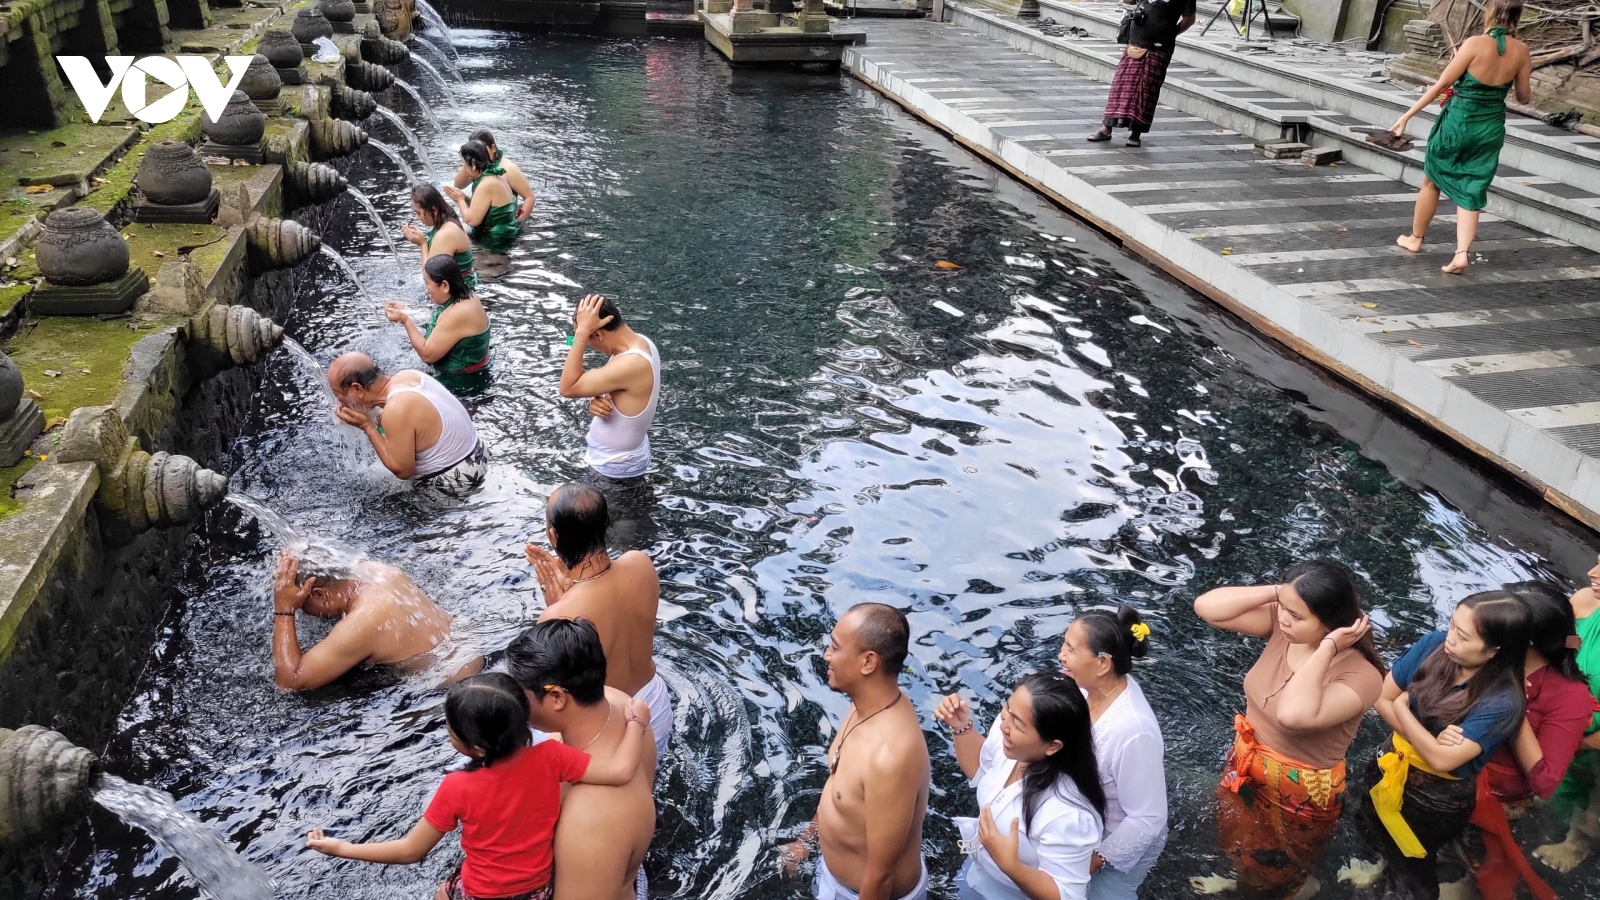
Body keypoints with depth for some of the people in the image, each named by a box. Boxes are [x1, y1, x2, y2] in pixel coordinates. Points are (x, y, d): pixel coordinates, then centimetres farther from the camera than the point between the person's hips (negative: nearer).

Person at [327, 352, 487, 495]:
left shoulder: (396, 411, -28)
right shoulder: (405, 375, -4)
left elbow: (402, 470, -18)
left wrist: (366, 426, -16)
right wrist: (371, 418, 0)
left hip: (458, 479, -8)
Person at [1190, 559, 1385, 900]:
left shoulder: (1360, 676, -35)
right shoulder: (1281, 624, -19)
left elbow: (1294, 715, -51)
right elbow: (1206, 607, -23)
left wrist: (1327, 647, -43)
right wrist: (1276, 592, -29)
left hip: (1300, 791, -5)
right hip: (1248, 768, 5)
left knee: (1277, 869, 27)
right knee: (1242, 842, 34)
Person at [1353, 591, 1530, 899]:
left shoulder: (1502, 701, -29)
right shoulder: (1434, 645, -17)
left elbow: (1442, 759, -31)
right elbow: (1382, 699, -9)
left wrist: (1402, 706, -19)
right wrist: (1428, 741, -23)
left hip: (1437, 801, -5)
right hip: (1390, 769, 5)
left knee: (1406, 863, 19)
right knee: (1371, 838, 27)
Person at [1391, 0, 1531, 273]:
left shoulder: (1475, 44, -15)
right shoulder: (1521, 51, -3)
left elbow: (1441, 85, -14)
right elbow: (1524, 97, 5)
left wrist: (1407, 115, -9)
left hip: (1459, 120, -4)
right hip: (1491, 127, 4)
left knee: (1432, 180, 17)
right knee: (1471, 189, 8)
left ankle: (1415, 238, 31)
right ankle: (1462, 253, -7)